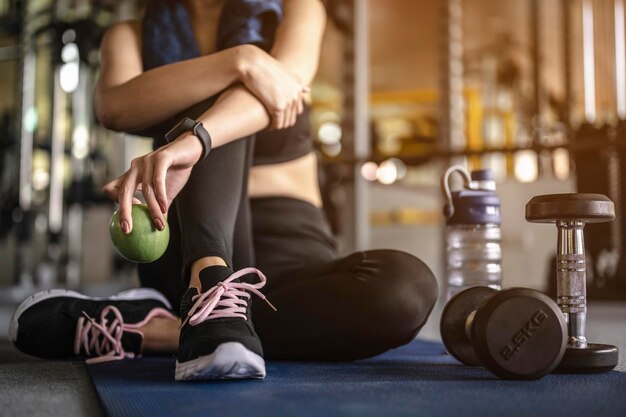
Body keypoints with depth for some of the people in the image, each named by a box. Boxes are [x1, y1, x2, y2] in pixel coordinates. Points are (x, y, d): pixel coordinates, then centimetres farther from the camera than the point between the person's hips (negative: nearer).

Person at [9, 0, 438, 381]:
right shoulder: (133, 36, 10)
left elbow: (285, 77, -15)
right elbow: (115, 107, -15)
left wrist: (189, 142, -35)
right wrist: (242, 63, -27)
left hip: (293, 250, 1)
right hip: (188, 247, -1)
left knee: (409, 287, -32)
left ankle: (148, 330, -29)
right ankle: (210, 285, -41)